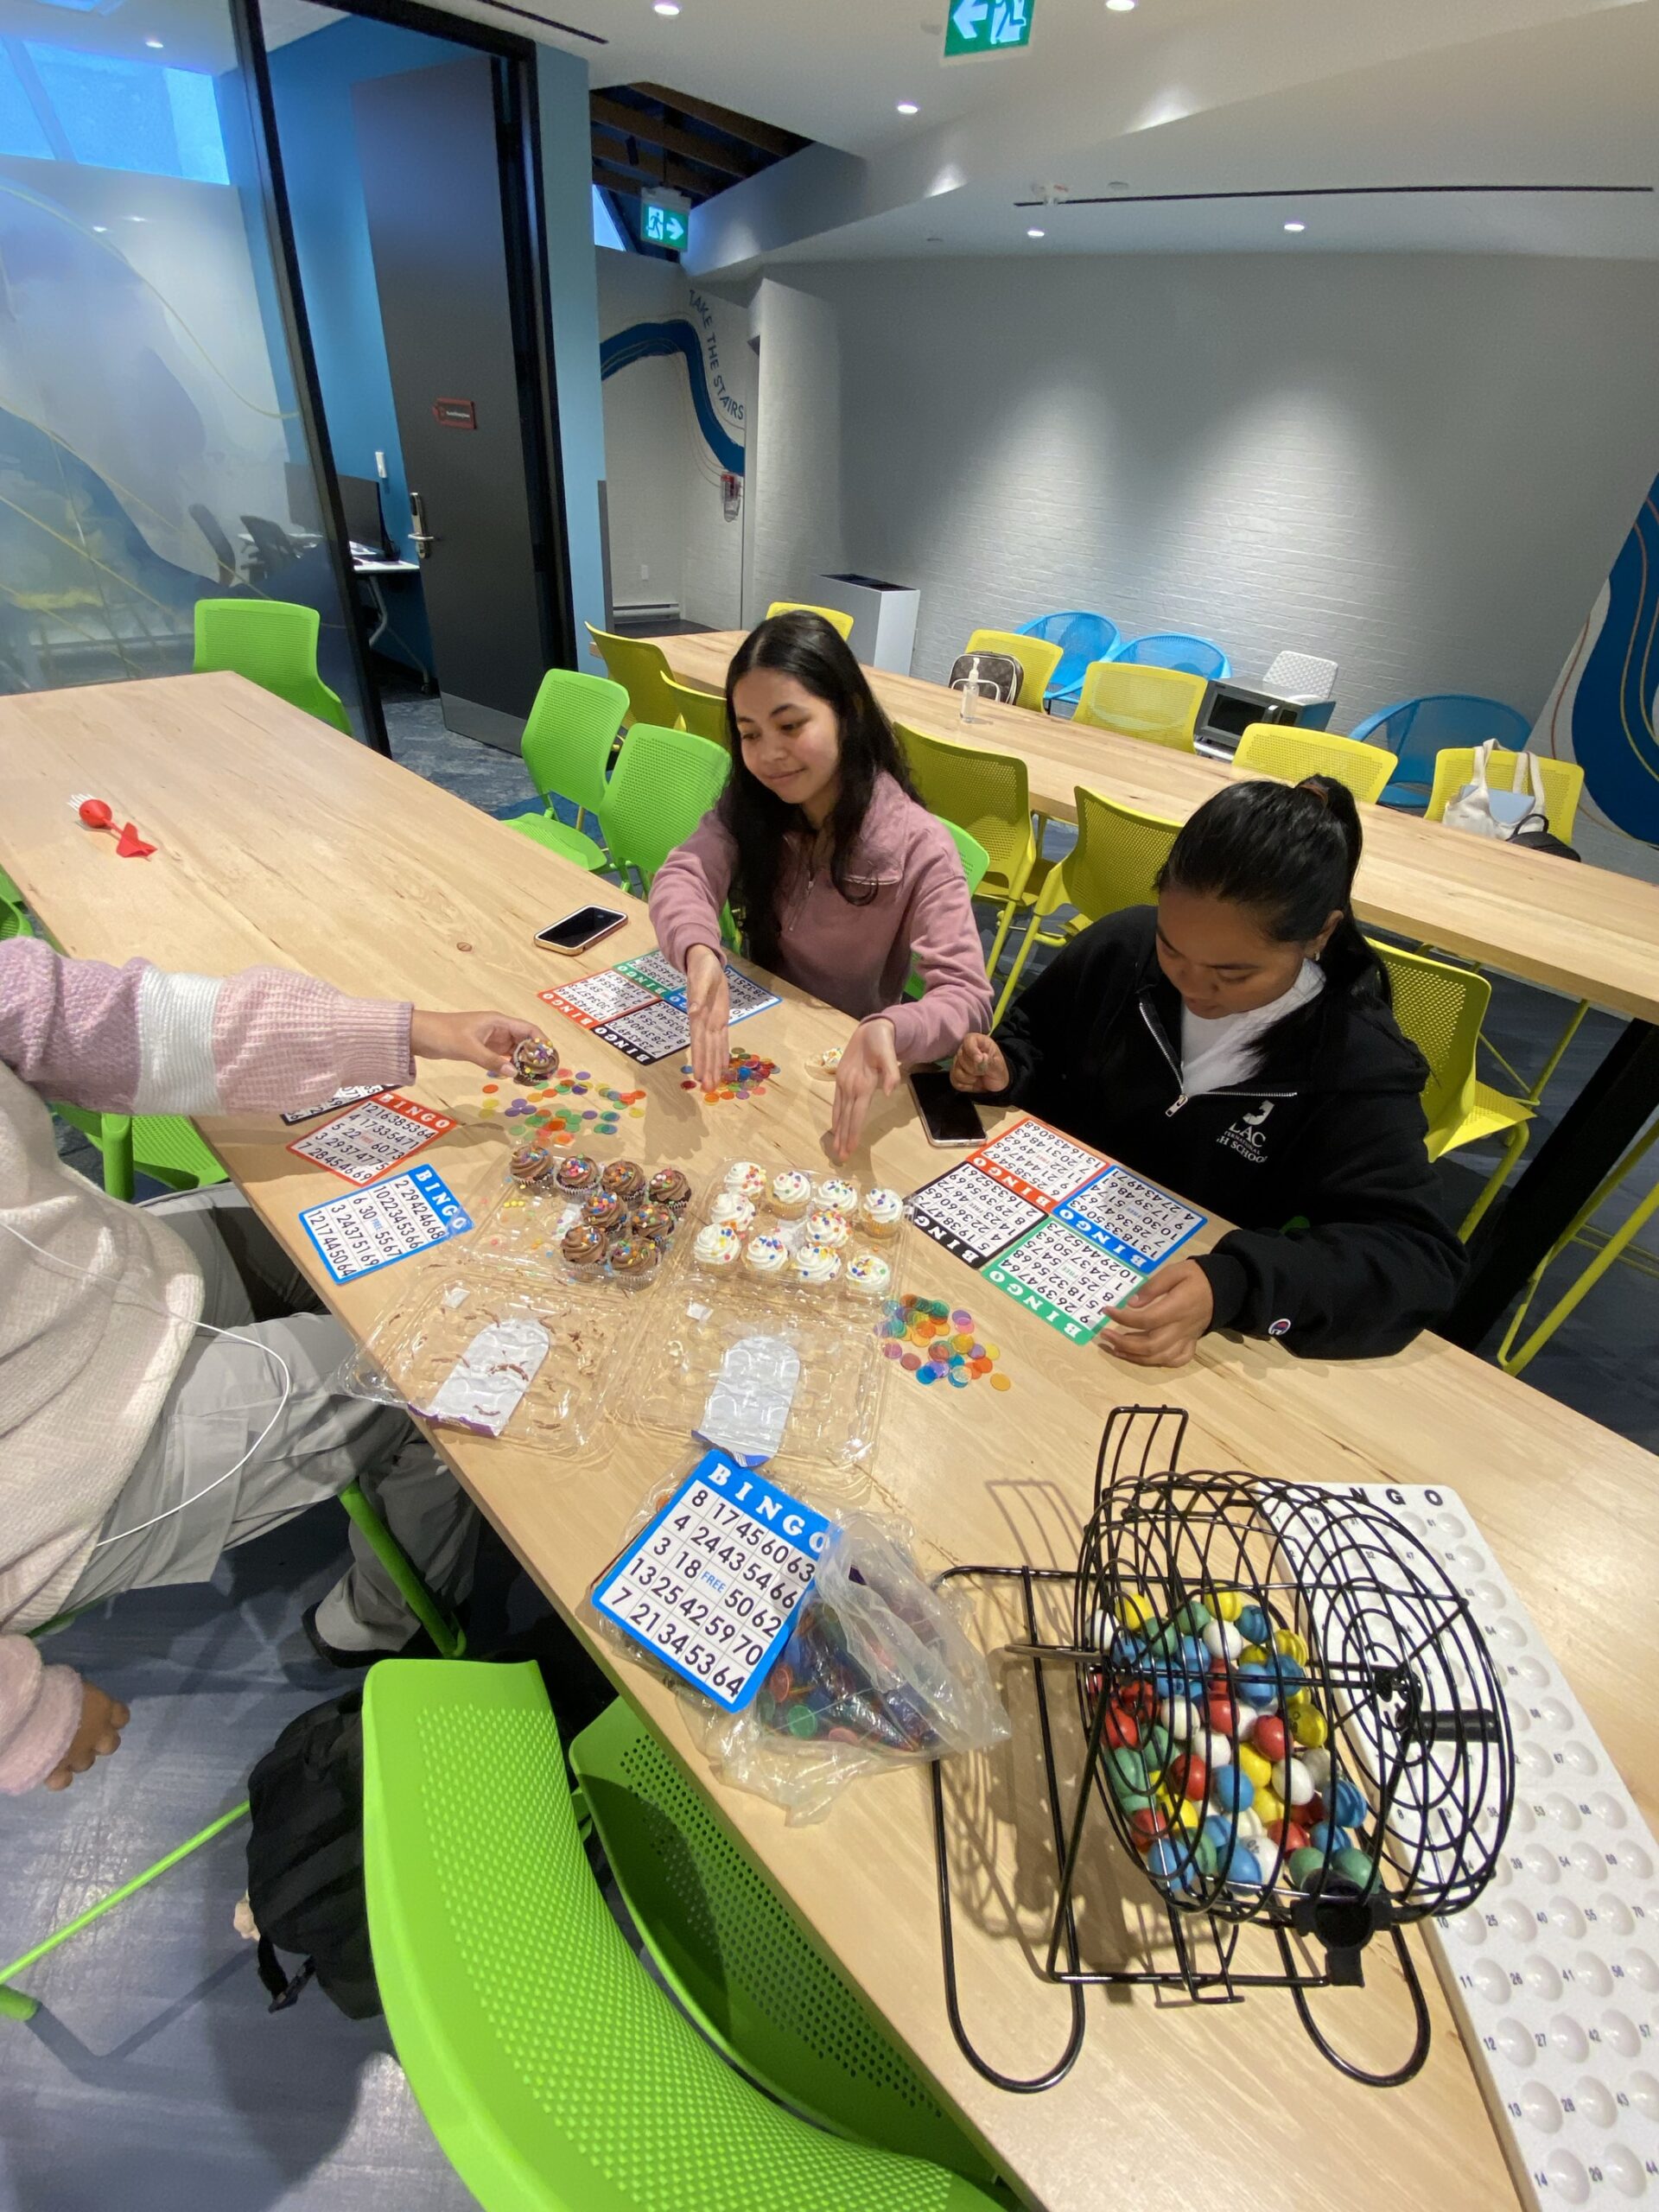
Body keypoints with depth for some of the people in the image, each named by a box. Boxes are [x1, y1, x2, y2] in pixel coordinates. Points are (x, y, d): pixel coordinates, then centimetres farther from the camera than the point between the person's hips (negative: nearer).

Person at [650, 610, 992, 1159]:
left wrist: (887, 1029, -49)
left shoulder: (917, 845, -20)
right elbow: (683, 876, -22)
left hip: (847, 1061, -3)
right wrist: (700, 954, -45)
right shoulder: (749, 807, -5)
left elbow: (967, 996, -27)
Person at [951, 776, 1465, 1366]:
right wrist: (1006, 1069, -14)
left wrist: (1231, 1286, -37)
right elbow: (1037, 1034, 8)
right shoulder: (1124, 943, -9)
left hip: (1187, 1283, -3)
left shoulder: (1359, 1063, -18)